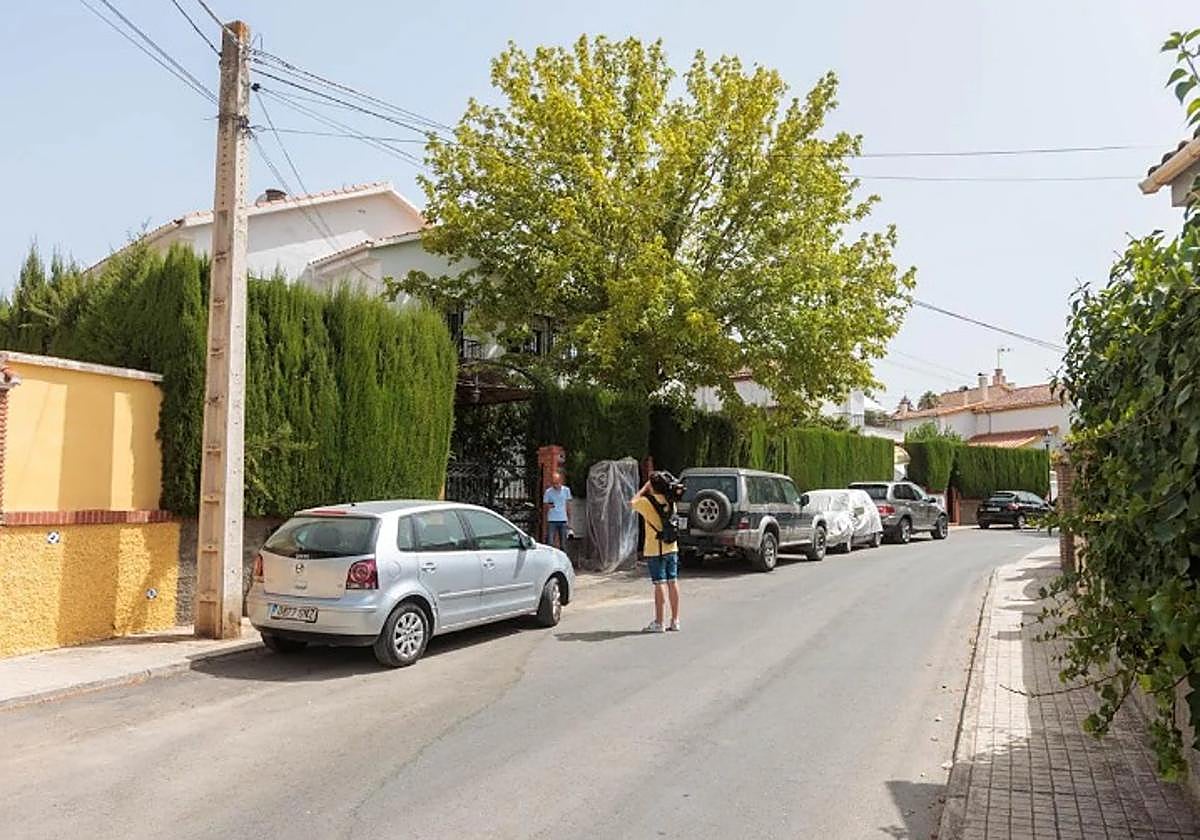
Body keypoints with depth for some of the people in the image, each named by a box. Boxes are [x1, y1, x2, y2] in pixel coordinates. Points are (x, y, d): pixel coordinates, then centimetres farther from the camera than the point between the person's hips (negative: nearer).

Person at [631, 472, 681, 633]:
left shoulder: (647, 502, -14)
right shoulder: (670, 501, 3)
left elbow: (631, 503, 4)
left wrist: (644, 488, 7)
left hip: (655, 550, -6)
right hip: (671, 548, 6)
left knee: (660, 584, -4)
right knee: (672, 582, 9)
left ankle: (659, 623, 0)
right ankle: (675, 620, 14)